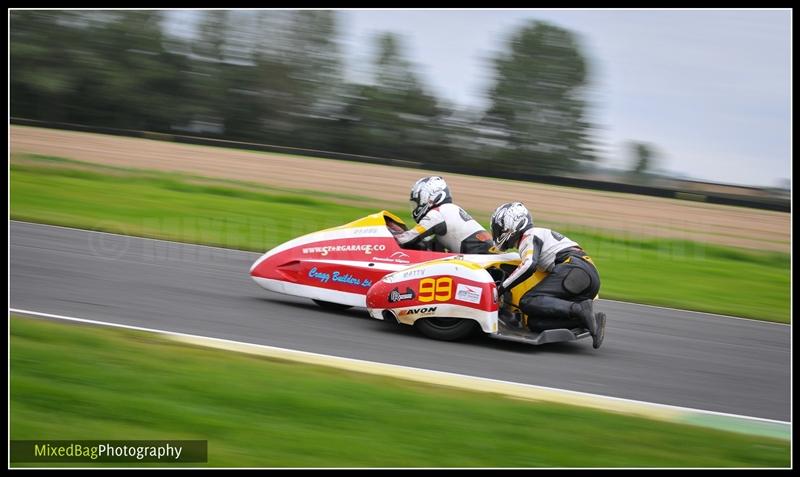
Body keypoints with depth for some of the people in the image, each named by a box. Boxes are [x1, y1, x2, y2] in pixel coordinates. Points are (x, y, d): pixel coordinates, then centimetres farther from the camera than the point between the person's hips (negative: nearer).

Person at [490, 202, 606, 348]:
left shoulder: (529, 237, 3)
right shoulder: (540, 233, 33)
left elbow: (529, 265, -16)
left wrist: (501, 288, -10)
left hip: (574, 269, -9)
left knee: (528, 302, -17)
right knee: (535, 322, -1)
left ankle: (580, 310, -30)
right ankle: (592, 320, -14)